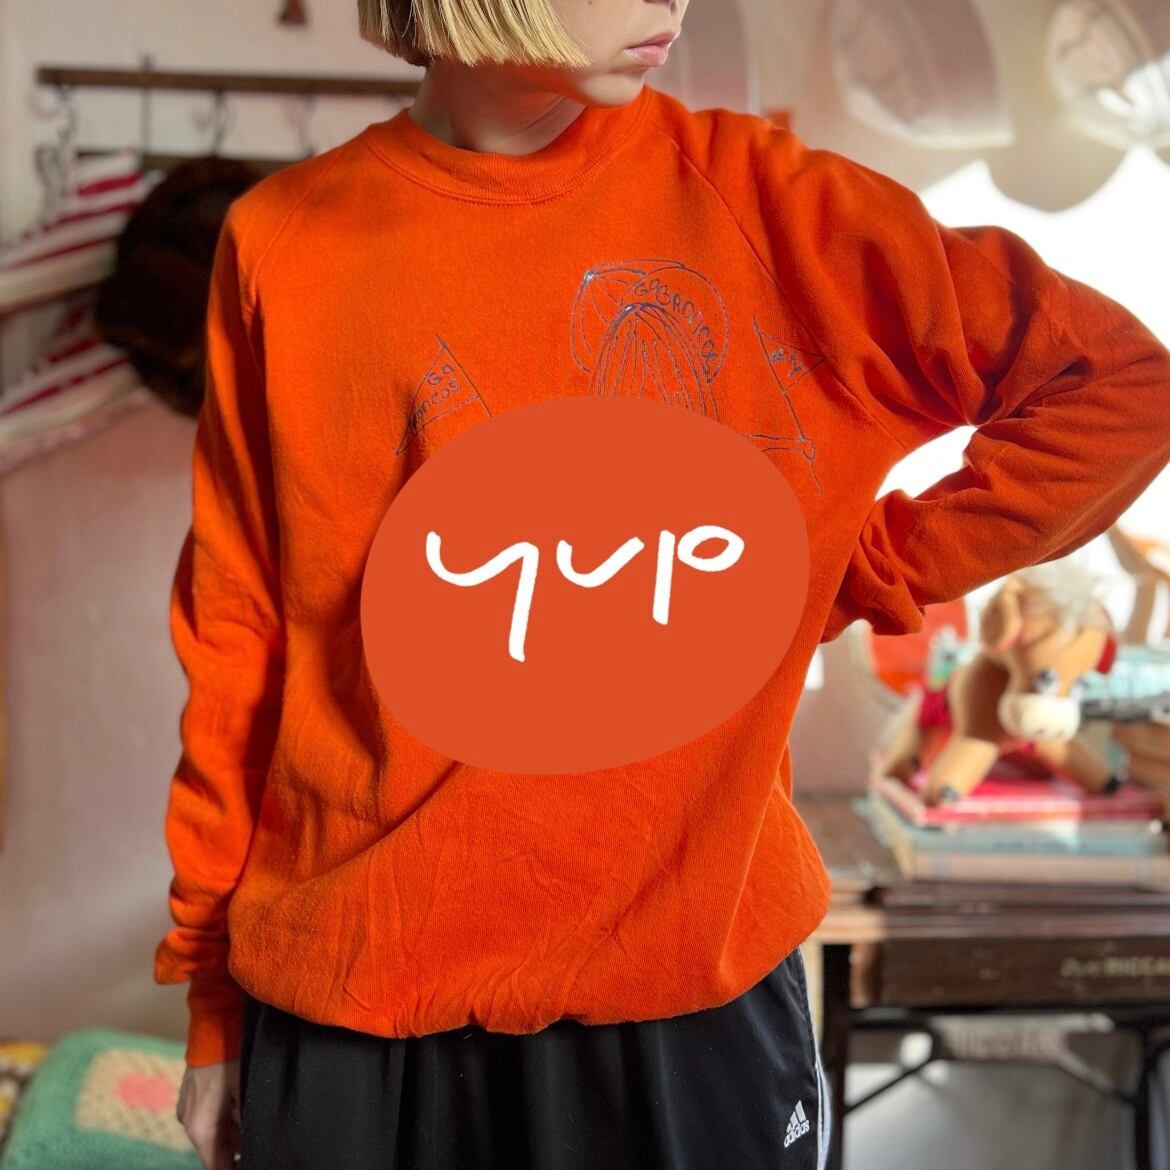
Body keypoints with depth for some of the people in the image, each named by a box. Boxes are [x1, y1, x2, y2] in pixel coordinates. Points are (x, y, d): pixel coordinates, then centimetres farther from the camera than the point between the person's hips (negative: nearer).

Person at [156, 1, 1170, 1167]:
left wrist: (859, 572, -5)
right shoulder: (286, 242, -3)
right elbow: (236, 639, 3)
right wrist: (211, 993, 7)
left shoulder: (749, 194, -5)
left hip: (689, 990, 0)